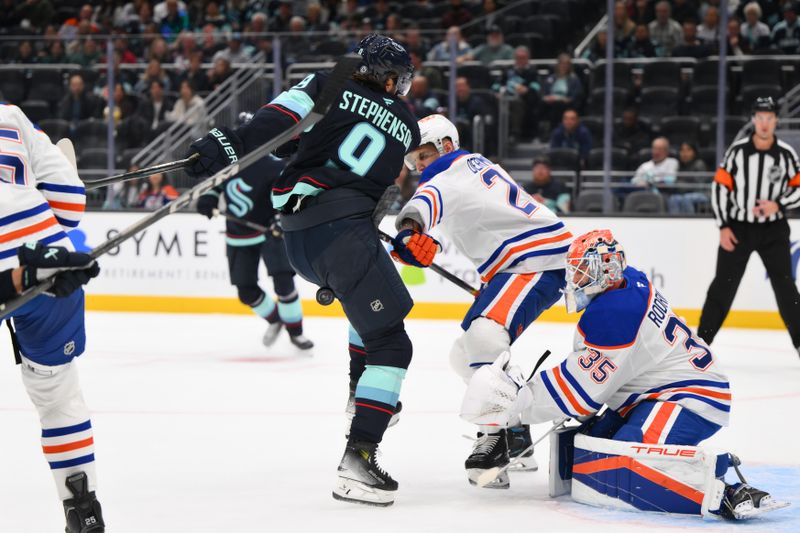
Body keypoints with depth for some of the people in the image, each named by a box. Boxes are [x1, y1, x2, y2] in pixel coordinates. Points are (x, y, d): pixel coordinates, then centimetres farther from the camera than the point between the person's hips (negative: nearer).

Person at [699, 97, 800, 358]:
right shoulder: (737, 150, -7)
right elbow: (720, 187, -4)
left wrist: (778, 204, -17)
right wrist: (723, 227, -7)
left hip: (773, 230, 0)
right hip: (738, 227, 0)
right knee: (723, 286, 1)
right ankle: (702, 341, 9)